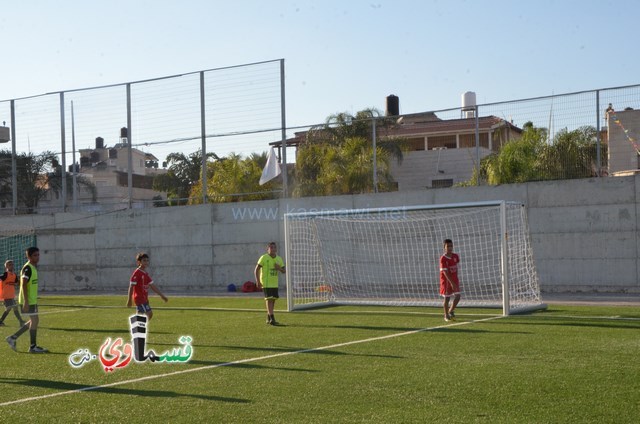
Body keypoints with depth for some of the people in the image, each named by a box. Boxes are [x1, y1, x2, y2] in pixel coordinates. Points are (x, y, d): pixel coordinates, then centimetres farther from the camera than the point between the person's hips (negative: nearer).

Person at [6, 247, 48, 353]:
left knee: (34, 321, 14)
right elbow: (24, 285, -22)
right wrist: (26, 302, -26)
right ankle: (33, 347, 2)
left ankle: (13, 337, 20)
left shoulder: (33, 267, 14)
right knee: (34, 320, -5)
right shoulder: (28, 268, -16)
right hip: (28, 300, -10)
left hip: (32, 300, 10)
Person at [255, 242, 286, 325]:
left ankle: (268, 318, 21)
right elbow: (256, 270, -8)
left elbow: (283, 271, 12)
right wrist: (258, 281, -16)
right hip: (266, 283, -6)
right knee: (269, 299, -14)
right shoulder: (264, 258, -8)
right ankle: (272, 319, -18)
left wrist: (279, 268, -11)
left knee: (273, 300, 9)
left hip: (274, 283, 6)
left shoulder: (279, 259, 9)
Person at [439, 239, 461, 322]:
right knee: (447, 298, 3)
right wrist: (451, 283, -28)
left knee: (457, 296, 0)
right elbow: (445, 272, -23)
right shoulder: (443, 259, -19)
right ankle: (446, 316, 18)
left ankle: (451, 311, 23)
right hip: (446, 280, -5)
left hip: (454, 279, 5)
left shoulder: (455, 256, -2)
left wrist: (455, 280, 16)